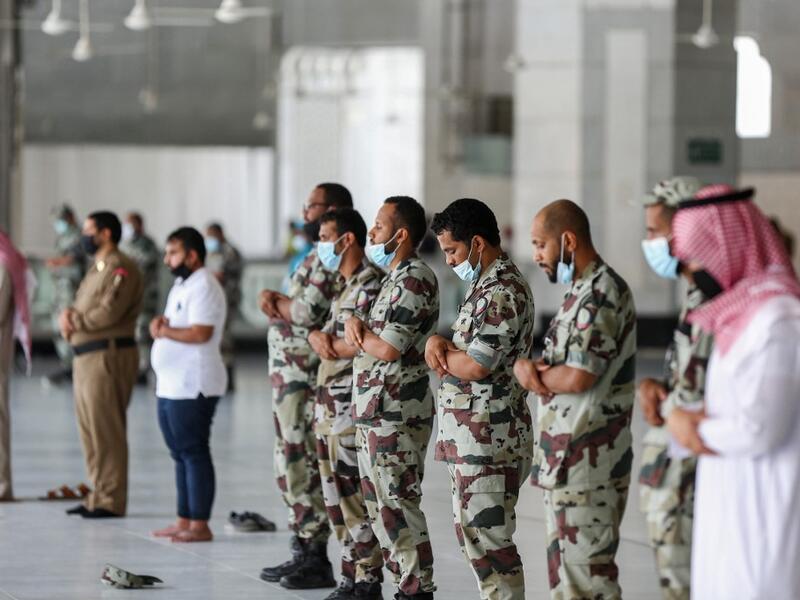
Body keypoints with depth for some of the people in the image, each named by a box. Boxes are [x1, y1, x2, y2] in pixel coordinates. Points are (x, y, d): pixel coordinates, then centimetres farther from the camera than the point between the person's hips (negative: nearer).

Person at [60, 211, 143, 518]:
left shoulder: (121, 269, -10)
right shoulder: (96, 269, 21)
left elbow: (109, 312, -21)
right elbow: (81, 309, 19)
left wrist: (74, 320, -8)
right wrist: (68, 315, -4)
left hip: (109, 355, -10)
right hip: (86, 356, 10)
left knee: (106, 432, -8)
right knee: (90, 432, 12)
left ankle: (111, 501, -5)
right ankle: (98, 496, 18)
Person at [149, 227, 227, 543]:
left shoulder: (203, 287, -13)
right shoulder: (181, 285, 19)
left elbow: (200, 333, -23)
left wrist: (164, 331, -11)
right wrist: (163, 325, 3)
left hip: (192, 388, -10)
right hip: (171, 385, 10)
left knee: (194, 454, -8)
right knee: (181, 455, 13)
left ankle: (200, 525, -6)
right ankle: (184, 521, 18)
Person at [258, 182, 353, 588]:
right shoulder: (322, 256, 18)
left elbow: (308, 312, -23)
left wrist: (275, 301, -4)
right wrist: (279, 302, -3)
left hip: (303, 378, -10)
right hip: (293, 373, 10)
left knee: (300, 464, -7)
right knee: (295, 463, 13)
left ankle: (311, 556, -4)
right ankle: (306, 550, 18)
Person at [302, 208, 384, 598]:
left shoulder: (369, 284, -13)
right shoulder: (345, 285, 18)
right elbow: (327, 334, 18)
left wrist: (328, 343, -6)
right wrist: (318, 337, -5)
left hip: (350, 406, -10)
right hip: (330, 403, 10)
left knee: (353, 495, -7)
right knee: (336, 495, 12)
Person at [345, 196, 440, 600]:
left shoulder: (414, 280, -14)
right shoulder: (395, 278, 18)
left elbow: (387, 348, -21)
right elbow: (362, 343, 19)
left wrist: (358, 331, -2)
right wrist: (356, 323, -3)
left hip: (395, 414, -10)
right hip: (375, 411, 10)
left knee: (397, 506, -8)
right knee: (380, 505, 13)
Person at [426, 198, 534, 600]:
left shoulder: (504, 293, -17)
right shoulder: (486, 287, 16)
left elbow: (475, 366, -23)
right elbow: (465, 352, 18)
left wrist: (442, 352, -4)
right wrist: (439, 343, -5)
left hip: (489, 437, -11)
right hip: (470, 436, 11)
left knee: (488, 538, -9)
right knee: (469, 531, 16)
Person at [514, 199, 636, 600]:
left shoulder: (602, 293, -16)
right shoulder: (582, 290, 16)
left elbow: (577, 377, -23)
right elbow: (560, 367, 19)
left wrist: (531, 372, -4)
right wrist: (526, 366, -4)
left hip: (587, 459, -10)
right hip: (567, 457, 10)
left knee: (587, 567, -7)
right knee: (563, 561, 14)